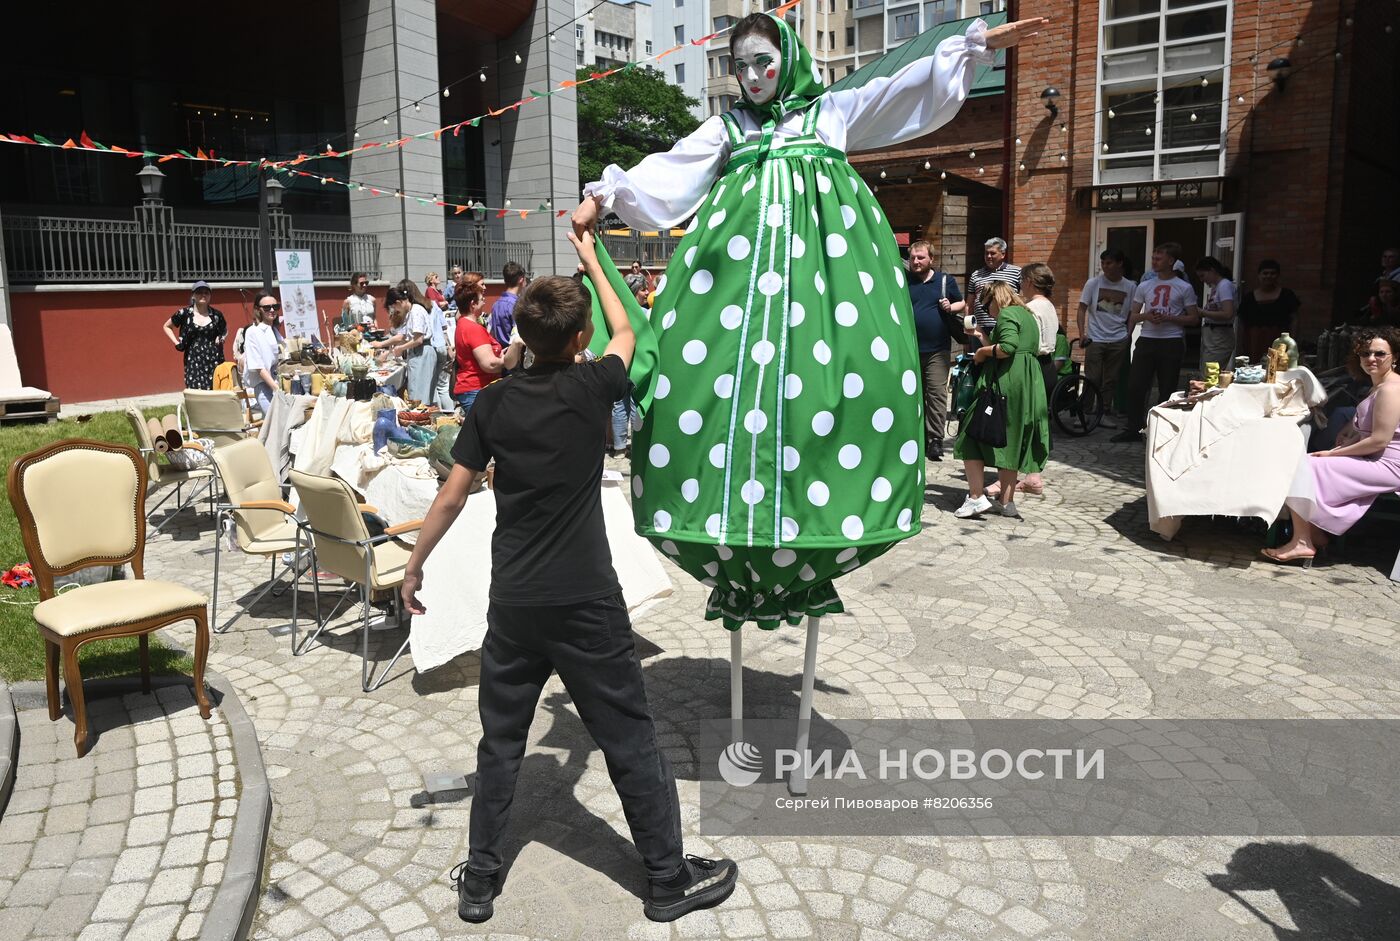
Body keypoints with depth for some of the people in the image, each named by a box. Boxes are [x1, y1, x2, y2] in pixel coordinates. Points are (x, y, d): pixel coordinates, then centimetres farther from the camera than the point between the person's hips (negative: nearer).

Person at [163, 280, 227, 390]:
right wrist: (176, 343, 6)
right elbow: (167, 327, 17)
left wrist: (221, 338, 5)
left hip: (213, 360, 1)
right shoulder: (184, 313, 2)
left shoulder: (216, 314, 6)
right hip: (193, 360, -1)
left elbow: (225, 329, 25)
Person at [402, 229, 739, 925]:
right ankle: (669, 879, 21)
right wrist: (592, 260, 28)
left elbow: (451, 497, 3)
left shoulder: (493, 403, 0)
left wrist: (414, 566, 16)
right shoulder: (591, 388, -7)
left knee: (500, 742, 17)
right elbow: (625, 333, 15)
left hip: (514, 603, 3)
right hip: (587, 602, -3)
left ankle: (480, 881, 28)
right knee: (629, 739, 8)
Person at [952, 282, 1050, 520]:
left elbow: (1008, 347, -21)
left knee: (972, 436, -4)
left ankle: (976, 497, -10)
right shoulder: (1027, 315, 24)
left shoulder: (1006, 314, -5)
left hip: (1006, 382, -9)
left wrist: (983, 352, -7)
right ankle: (1006, 501, 13)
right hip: (1030, 384, 9)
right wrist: (983, 338, 27)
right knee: (1011, 441, 12)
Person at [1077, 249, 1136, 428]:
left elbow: (1132, 314, 10)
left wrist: (1129, 335, 0)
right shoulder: (1093, 283, 0)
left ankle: (1106, 413, 17)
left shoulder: (1130, 286, 4)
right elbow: (1082, 309, 0)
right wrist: (1082, 333, -10)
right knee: (1092, 379, -3)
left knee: (1111, 380, 7)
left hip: (1118, 341, 1)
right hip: (1095, 339, -1)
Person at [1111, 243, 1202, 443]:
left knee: (1167, 390, 3)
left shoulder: (1184, 288, 1)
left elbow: (1193, 318, 0)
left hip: (1171, 343, -3)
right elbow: (1134, 316, 14)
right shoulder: (1144, 286, 11)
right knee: (1135, 386, -2)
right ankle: (1134, 429, 8)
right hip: (1146, 341, 3)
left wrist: (1168, 318, -13)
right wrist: (1146, 316, -8)